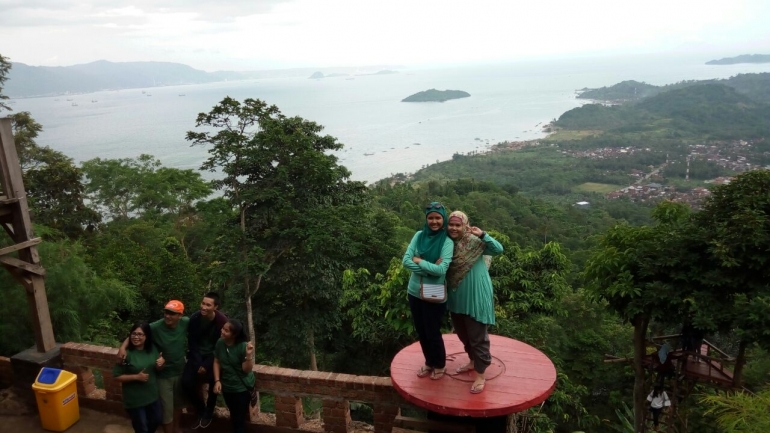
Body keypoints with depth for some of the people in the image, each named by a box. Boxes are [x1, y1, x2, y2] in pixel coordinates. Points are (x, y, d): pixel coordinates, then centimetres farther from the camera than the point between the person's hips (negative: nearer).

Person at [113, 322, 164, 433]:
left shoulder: (152, 349, -5)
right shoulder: (126, 353, -20)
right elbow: (117, 376, -14)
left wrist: (160, 364, -15)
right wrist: (136, 377, -25)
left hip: (152, 395, 5)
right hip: (135, 399, -5)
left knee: (156, 421, 24)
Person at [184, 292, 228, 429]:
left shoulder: (222, 321, -24)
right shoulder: (194, 318, -16)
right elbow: (191, 343, -6)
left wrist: (207, 365, -17)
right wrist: (197, 363, -12)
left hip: (214, 355, -2)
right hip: (197, 355, 2)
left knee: (213, 382, -16)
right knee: (186, 382, -12)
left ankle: (208, 413, 12)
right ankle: (200, 410, 14)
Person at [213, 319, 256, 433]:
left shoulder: (243, 346, -24)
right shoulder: (220, 343, -11)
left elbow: (247, 369, -22)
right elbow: (216, 362, 1)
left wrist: (249, 355, -39)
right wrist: (217, 381, -7)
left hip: (242, 388, -5)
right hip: (227, 386, 5)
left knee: (239, 419, 3)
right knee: (233, 415, 23)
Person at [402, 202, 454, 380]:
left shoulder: (447, 242, -12)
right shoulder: (419, 236, -2)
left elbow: (442, 269, -24)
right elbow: (406, 260, -10)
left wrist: (419, 261, -15)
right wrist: (429, 268, -20)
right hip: (414, 292, 4)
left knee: (432, 332, 9)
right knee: (421, 331, 17)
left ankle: (440, 365, 33)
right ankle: (429, 362, 39)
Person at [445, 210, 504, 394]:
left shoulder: (474, 241, -13)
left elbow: (499, 250, -21)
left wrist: (483, 235, -32)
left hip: (476, 297, -6)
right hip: (456, 298, 6)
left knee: (477, 335, 1)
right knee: (463, 334, 21)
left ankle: (480, 375, 12)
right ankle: (472, 362, 43)